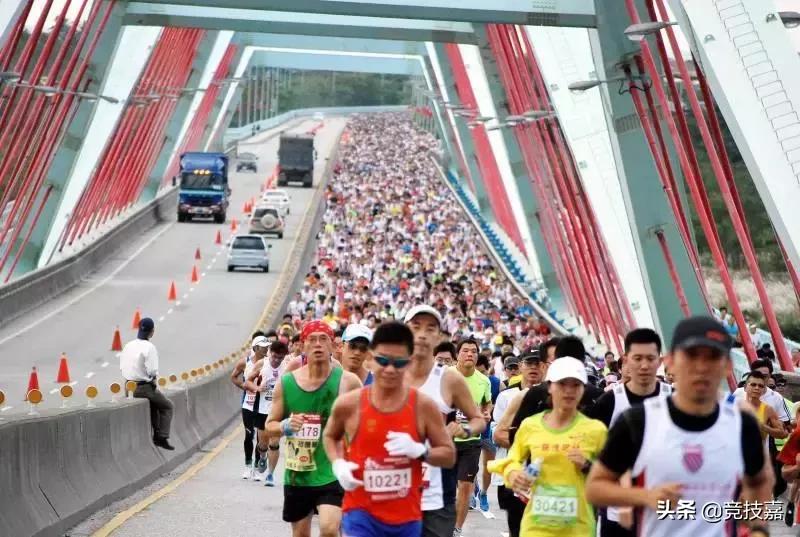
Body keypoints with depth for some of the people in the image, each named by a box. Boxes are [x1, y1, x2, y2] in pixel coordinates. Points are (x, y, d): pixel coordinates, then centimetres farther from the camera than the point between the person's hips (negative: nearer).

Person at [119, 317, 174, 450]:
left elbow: (122, 368, 7)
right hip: (145, 387, -7)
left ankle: (156, 434, 31)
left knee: (154, 403, 31)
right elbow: (152, 371, -19)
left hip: (129, 387, 7)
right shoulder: (149, 347, -16)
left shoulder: (128, 346, 4)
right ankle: (162, 438, 5)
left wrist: (133, 376, 11)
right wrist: (154, 377, 3)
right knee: (167, 406, 13)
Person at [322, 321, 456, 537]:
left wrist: (419, 451, -18)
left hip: (407, 517, 2)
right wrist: (338, 464, -4)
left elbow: (449, 455, 2)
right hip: (361, 513, -2)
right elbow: (330, 436, 16)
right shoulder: (349, 404, -6)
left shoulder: (424, 406, -5)